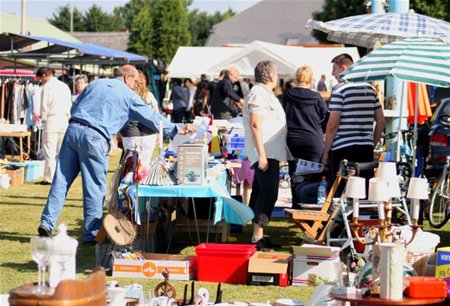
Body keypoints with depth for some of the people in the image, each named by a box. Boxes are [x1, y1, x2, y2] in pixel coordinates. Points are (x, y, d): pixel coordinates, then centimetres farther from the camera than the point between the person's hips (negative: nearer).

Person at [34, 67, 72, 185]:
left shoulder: (47, 86, -6)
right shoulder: (65, 86, 13)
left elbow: (44, 105, -9)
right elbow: (70, 105, 14)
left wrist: (42, 117, 6)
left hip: (51, 119, -6)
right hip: (64, 120, 6)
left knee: (49, 152, -2)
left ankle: (49, 178, -4)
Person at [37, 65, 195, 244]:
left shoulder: (96, 84, 21)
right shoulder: (128, 96, 7)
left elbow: (74, 107, 23)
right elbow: (151, 117, 10)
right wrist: (176, 131, 18)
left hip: (73, 129, 5)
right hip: (94, 137, -5)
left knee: (61, 180, 7)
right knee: (95, 187, 2)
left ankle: (47, 223, 5)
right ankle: (91, 234, 5)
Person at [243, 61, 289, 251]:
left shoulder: (265, 93, 21)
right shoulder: (260, 94, -13)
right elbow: (255, 124, -21)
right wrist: (261, 153, -24)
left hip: (269, 153, 11)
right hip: (266, 152, -11)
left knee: (260, 192, 11)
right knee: (268, 193, -13)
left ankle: (258, 235, 15)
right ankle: (258, 236, -13)